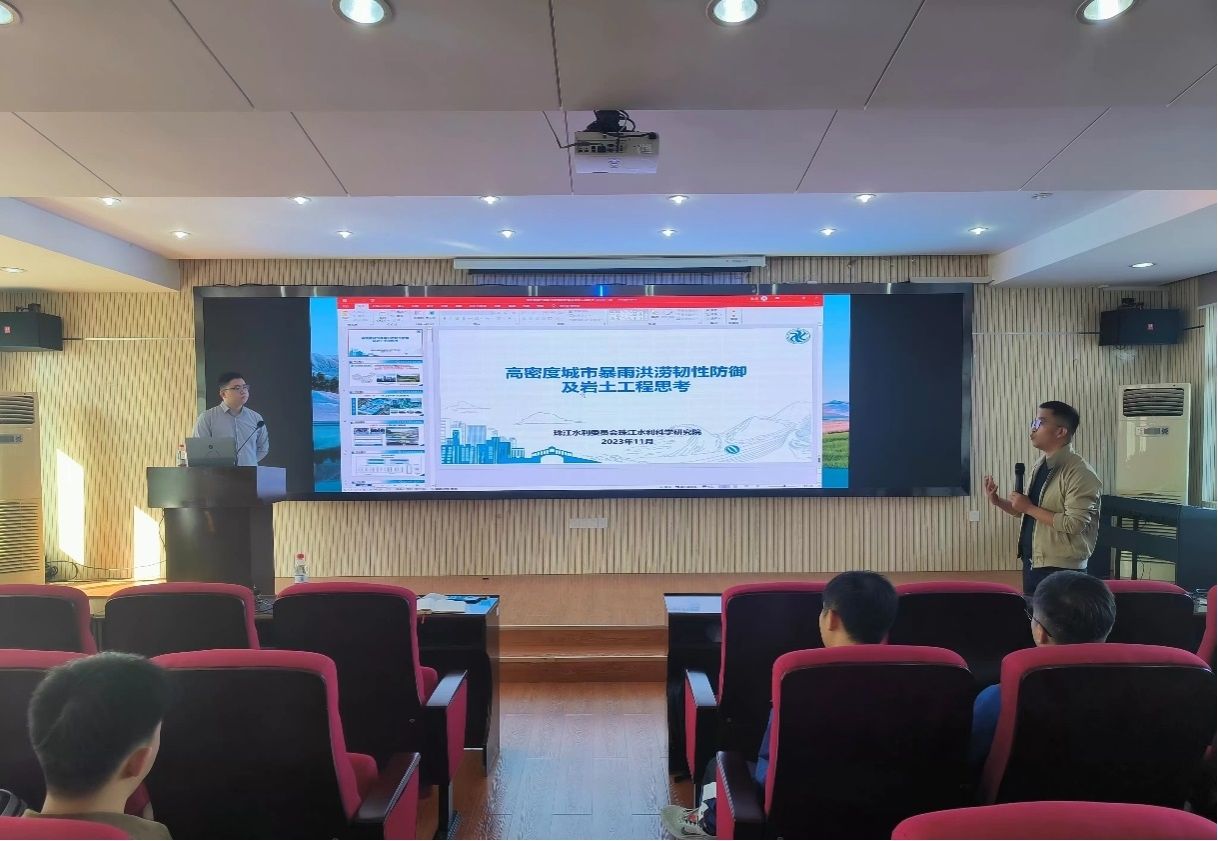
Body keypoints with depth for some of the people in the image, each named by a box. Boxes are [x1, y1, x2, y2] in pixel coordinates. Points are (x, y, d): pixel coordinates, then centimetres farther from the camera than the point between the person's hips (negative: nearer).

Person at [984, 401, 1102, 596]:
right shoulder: (1040, 465, 10)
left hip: (1061, 570, -8)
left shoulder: (1080, 473, -17)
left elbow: (1075, 524, -25)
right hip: (1031, 563, 8)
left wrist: (1029, 508, -19)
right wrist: (999, 502, 3)